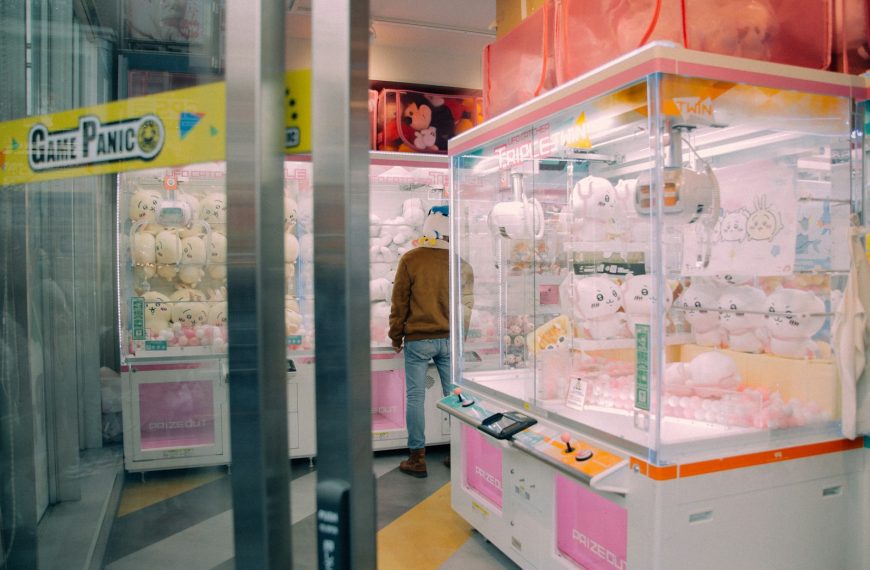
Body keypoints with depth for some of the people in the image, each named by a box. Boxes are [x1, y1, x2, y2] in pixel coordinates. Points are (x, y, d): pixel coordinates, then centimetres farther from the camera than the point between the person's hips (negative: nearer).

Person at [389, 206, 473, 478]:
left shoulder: (410, 259, -6)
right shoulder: (459, 262, 1)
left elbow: (399, 301, -3)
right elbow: (467, 302, 8)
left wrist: (396, 336, 8)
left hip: (418, 339, -3)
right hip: (449, 338, 3)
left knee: (415, 397, 4)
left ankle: (417, 458, 9)